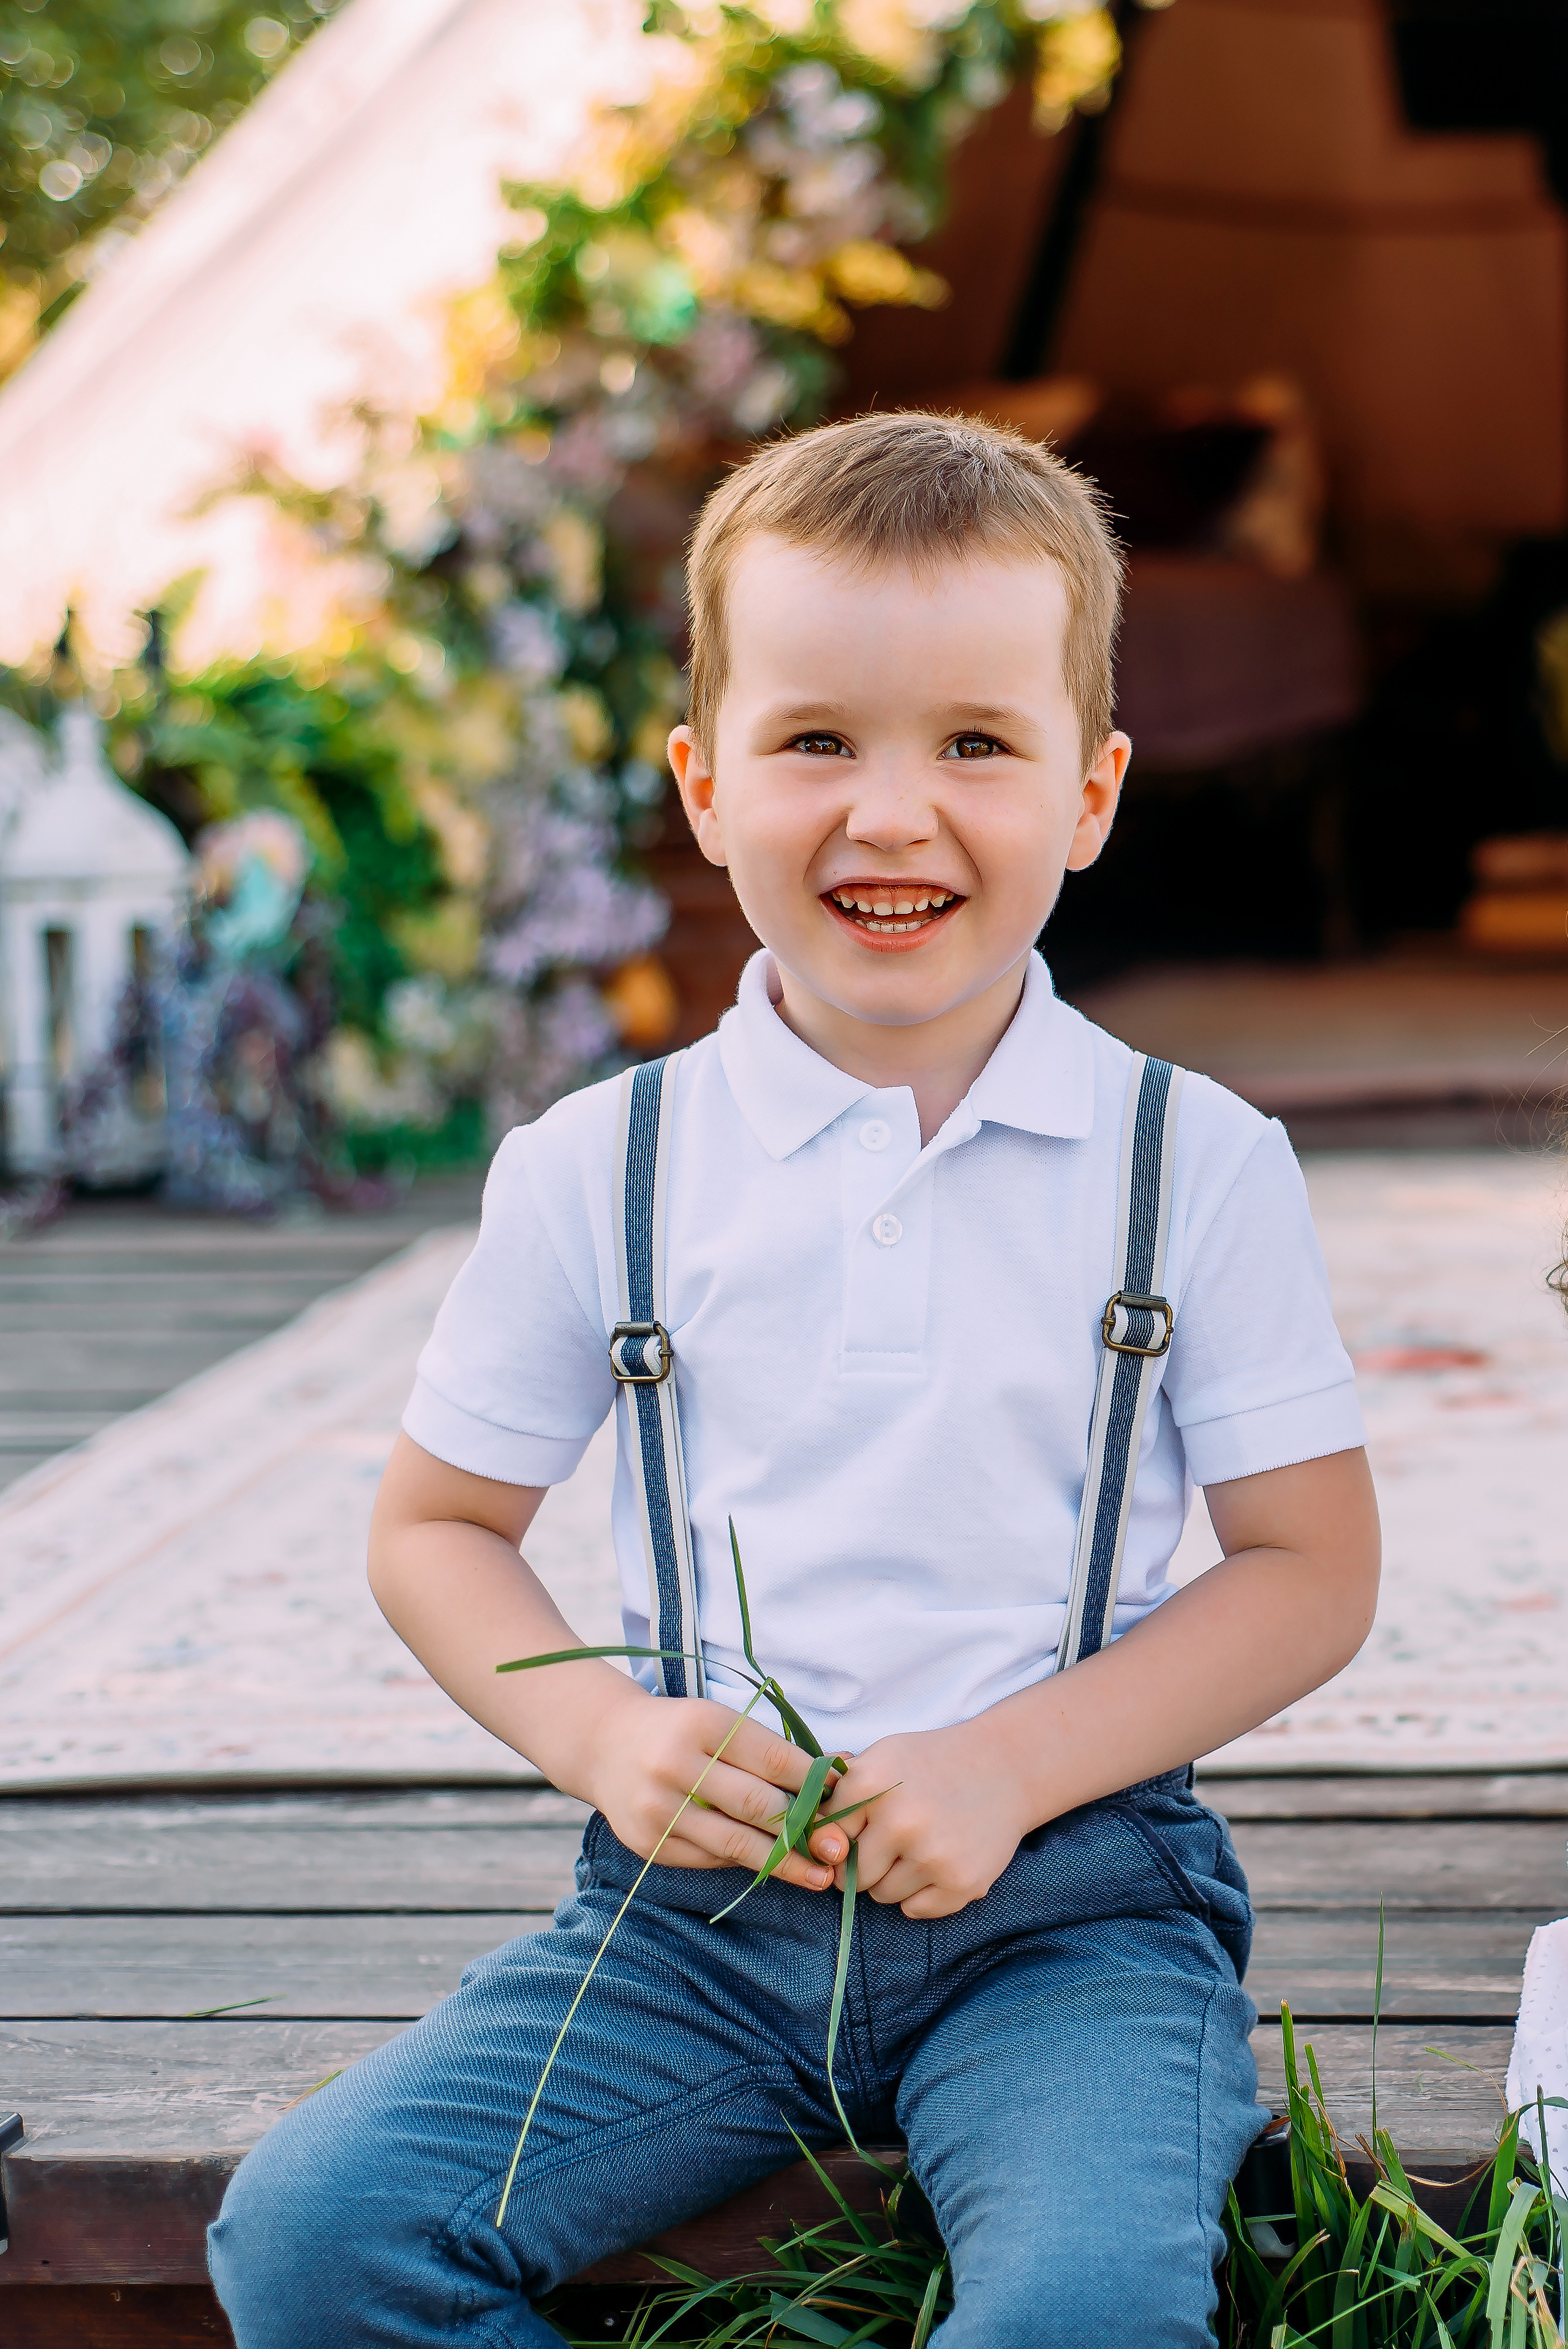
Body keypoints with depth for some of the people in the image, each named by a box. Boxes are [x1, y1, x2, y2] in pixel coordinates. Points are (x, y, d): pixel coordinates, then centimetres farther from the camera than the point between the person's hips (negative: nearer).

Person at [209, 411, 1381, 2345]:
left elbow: (1311, 1568, 1)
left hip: (1066, 1899, -2)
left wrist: (1016, 1761, -13)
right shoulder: (595, 1171, 3)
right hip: (699, 1897, 2)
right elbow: (437, 1530, 12)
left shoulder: (1199, 1162, -1)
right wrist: (602, 1734, -8)